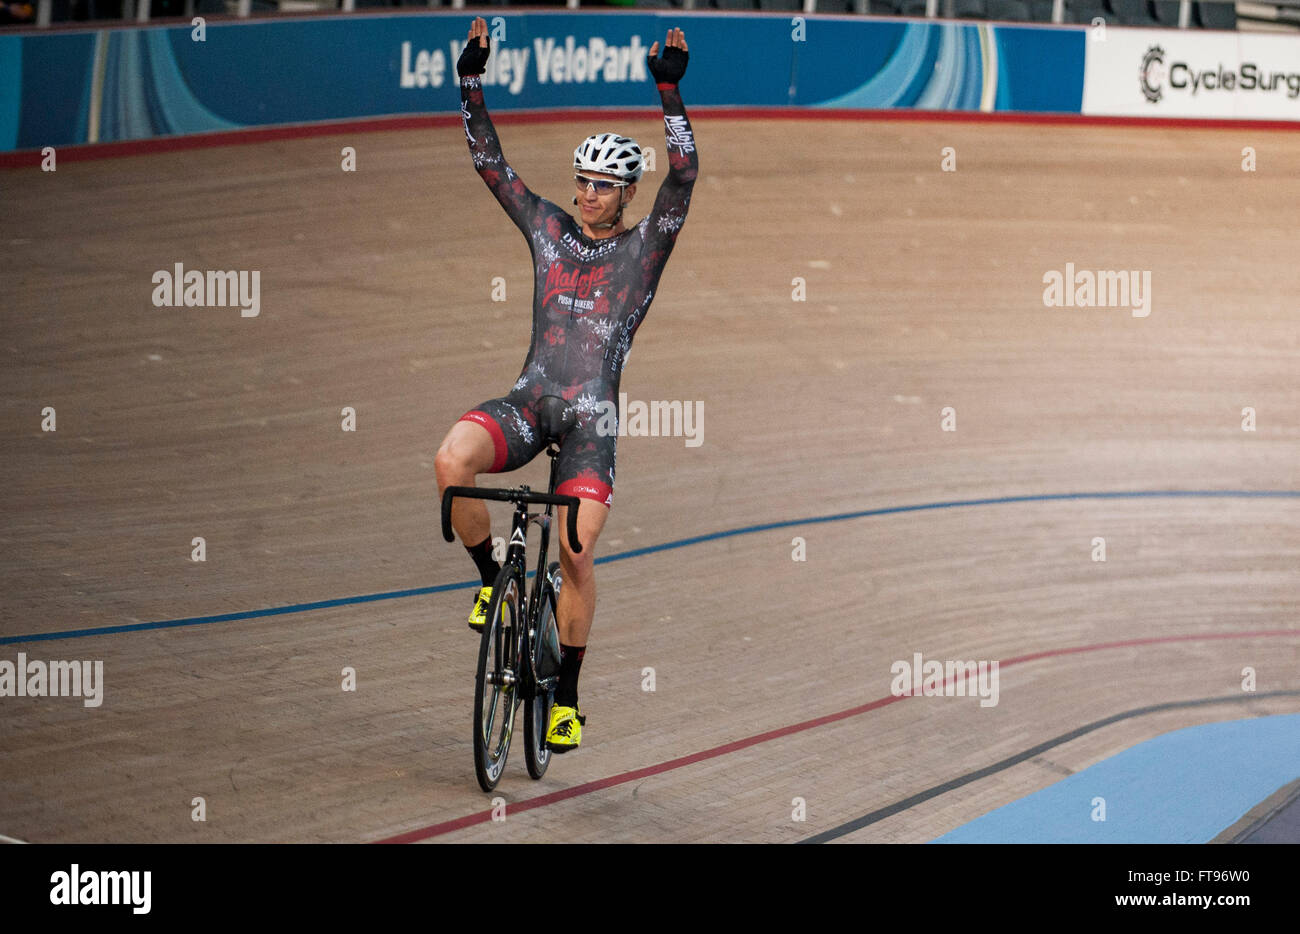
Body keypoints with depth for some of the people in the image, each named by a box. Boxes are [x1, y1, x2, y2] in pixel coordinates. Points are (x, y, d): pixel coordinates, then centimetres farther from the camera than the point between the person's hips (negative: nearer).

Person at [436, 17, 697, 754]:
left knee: (576, 554, -14)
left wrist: (670, 90, -21)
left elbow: (684, 174, -11)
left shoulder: (645, 247, 4)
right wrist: (473, 79, 0)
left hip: (592, 417, -3)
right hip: (530, 401, 3)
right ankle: (493, 579, -3)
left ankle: (567, 698, 0)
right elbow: (489, 161, 11)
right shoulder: (549, 229, 13)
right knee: (451, 461, -28)